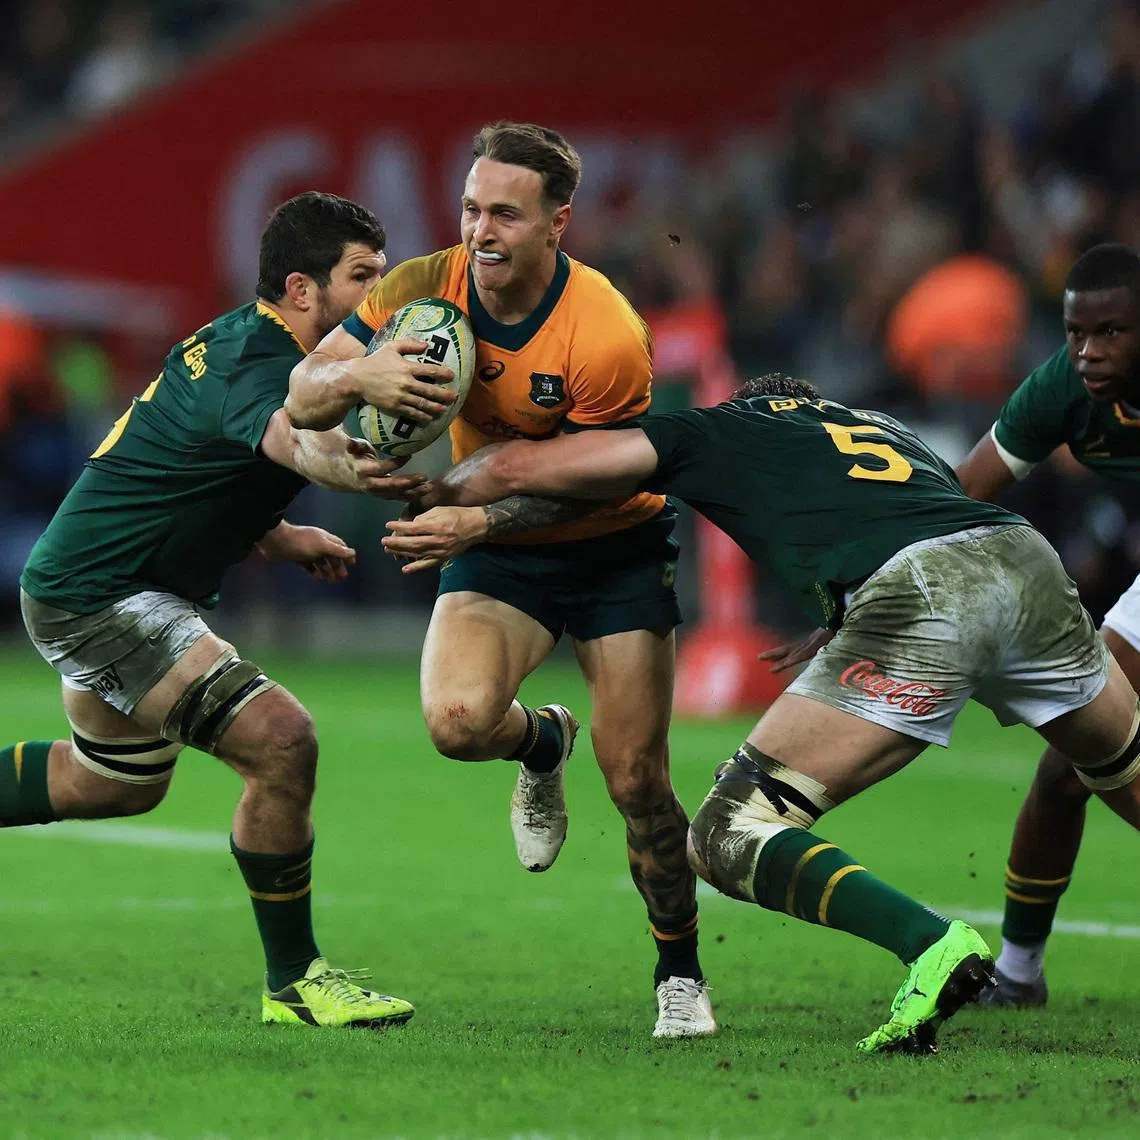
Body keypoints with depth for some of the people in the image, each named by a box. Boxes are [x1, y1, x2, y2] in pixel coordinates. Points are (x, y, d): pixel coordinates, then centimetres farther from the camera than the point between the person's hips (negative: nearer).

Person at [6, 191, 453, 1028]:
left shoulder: (238, 340, 7)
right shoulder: (257, 365, -25)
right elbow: (287, 436, -52)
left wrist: (277, 537, 12)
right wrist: (344, 465, -74)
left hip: (87, 585, 11)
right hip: (97, 597, -11)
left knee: (117, 784, 30)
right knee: (280, 741, -20)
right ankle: (294, 982, -8)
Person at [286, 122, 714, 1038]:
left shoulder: (609, 337, -27)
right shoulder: (426, 290, -15)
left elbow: (582, 486, -21)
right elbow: (302, 398, -15)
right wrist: (360, 375, -38)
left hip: (615, 548, -3)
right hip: (499, 551, 3)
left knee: (636, 780, -9)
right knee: (457, 719, -25)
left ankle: (680, 974, 15)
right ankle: (541, 745, 14)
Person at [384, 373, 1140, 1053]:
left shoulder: (717, 430, 23)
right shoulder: (891, 431, 38)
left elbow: (517, 467, 20)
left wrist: (441, 504, 41)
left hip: (912, 596, -6)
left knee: (728, 839, 1)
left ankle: (930, 945, -18)